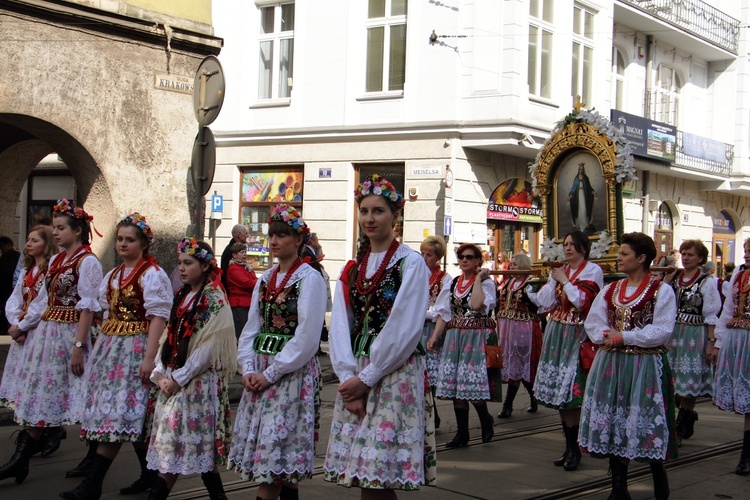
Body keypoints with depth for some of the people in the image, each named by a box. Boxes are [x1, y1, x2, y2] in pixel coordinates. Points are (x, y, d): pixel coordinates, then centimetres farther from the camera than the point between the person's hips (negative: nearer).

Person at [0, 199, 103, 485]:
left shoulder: (87, 262, -10)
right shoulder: (56, 261, 14)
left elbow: (87, 308, -15)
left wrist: (79, 346, -19)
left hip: (70, 333, -8)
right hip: (46, 331, 8)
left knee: (80, 397, -2)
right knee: (39, 395, 7)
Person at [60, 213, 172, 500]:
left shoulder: (152, 274, -8)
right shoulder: (113, 275, 16)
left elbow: (158, 317, -14)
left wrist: (149, 358, -20)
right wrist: (100, 348, 15)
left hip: (135, 348, -8)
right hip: (109, 346, 8)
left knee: (117, 414, -9)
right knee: (132, 419, 10)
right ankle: (150, 474, 20)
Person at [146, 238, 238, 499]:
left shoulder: (215, 301, -9)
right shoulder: (182, 297, 13)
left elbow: (208, 347, -15)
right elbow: (169, 338, 13)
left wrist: (179, 378, -14)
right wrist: (161, 374, 0)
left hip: (199, 381, -7)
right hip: (173, 380, 7)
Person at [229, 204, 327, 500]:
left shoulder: (309, 278, -9)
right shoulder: (265, 279, 12)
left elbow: (306, 337, -15)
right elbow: (252, 327, 12)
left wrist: (271, 373, -15)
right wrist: (248, 368, -2)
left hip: (293, 372, -7)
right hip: (260, 372, 7)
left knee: (273, 447, -7)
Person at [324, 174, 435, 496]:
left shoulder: (410, 263, -4)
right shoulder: (353, 268, 14)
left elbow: (405, 329, -11)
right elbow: (340, 327, 7)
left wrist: (367, 379, -11)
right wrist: (349, 379, -6)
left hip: (395, 374, -5)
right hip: (355, 378, 6)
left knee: (377, 479, -8)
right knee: (362, 475, 6)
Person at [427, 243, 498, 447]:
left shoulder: (486, 283, -3)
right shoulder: (452, 284, 13)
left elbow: (476, 305, -23)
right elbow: (444, 313, 14)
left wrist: (478, 278, -13)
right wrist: (435, 337, 5)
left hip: (477, 338, -6)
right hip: (454, 337, 6)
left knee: (473, 383, -10)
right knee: (455, 386, 4)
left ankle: (486, 420, 18)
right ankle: (462, 433, 11)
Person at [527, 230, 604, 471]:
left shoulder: (592, 270, -4)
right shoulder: (559, 270, 16)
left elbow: (582, 302, -17)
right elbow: (546, 302, 8)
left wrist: (564, 280, -8)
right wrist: (553, 278, 0)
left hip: (576, 336, -7)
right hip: (556, 334, 7)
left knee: (569, 392, -10)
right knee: (558, 393, 6)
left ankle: (573, 448, -2)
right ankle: (570, 447, 14)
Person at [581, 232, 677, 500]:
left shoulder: (661, 291, -4)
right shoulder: (610, 290, 12)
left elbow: (662, 331, -13)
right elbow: (593, 324, 10)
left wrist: (624, 337, -15)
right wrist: (607, 338, -11)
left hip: (646, 366, -5)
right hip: (610, 364, 5)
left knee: (645, 421, -2)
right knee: (613, 420, 6)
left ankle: (659, 478, 21)